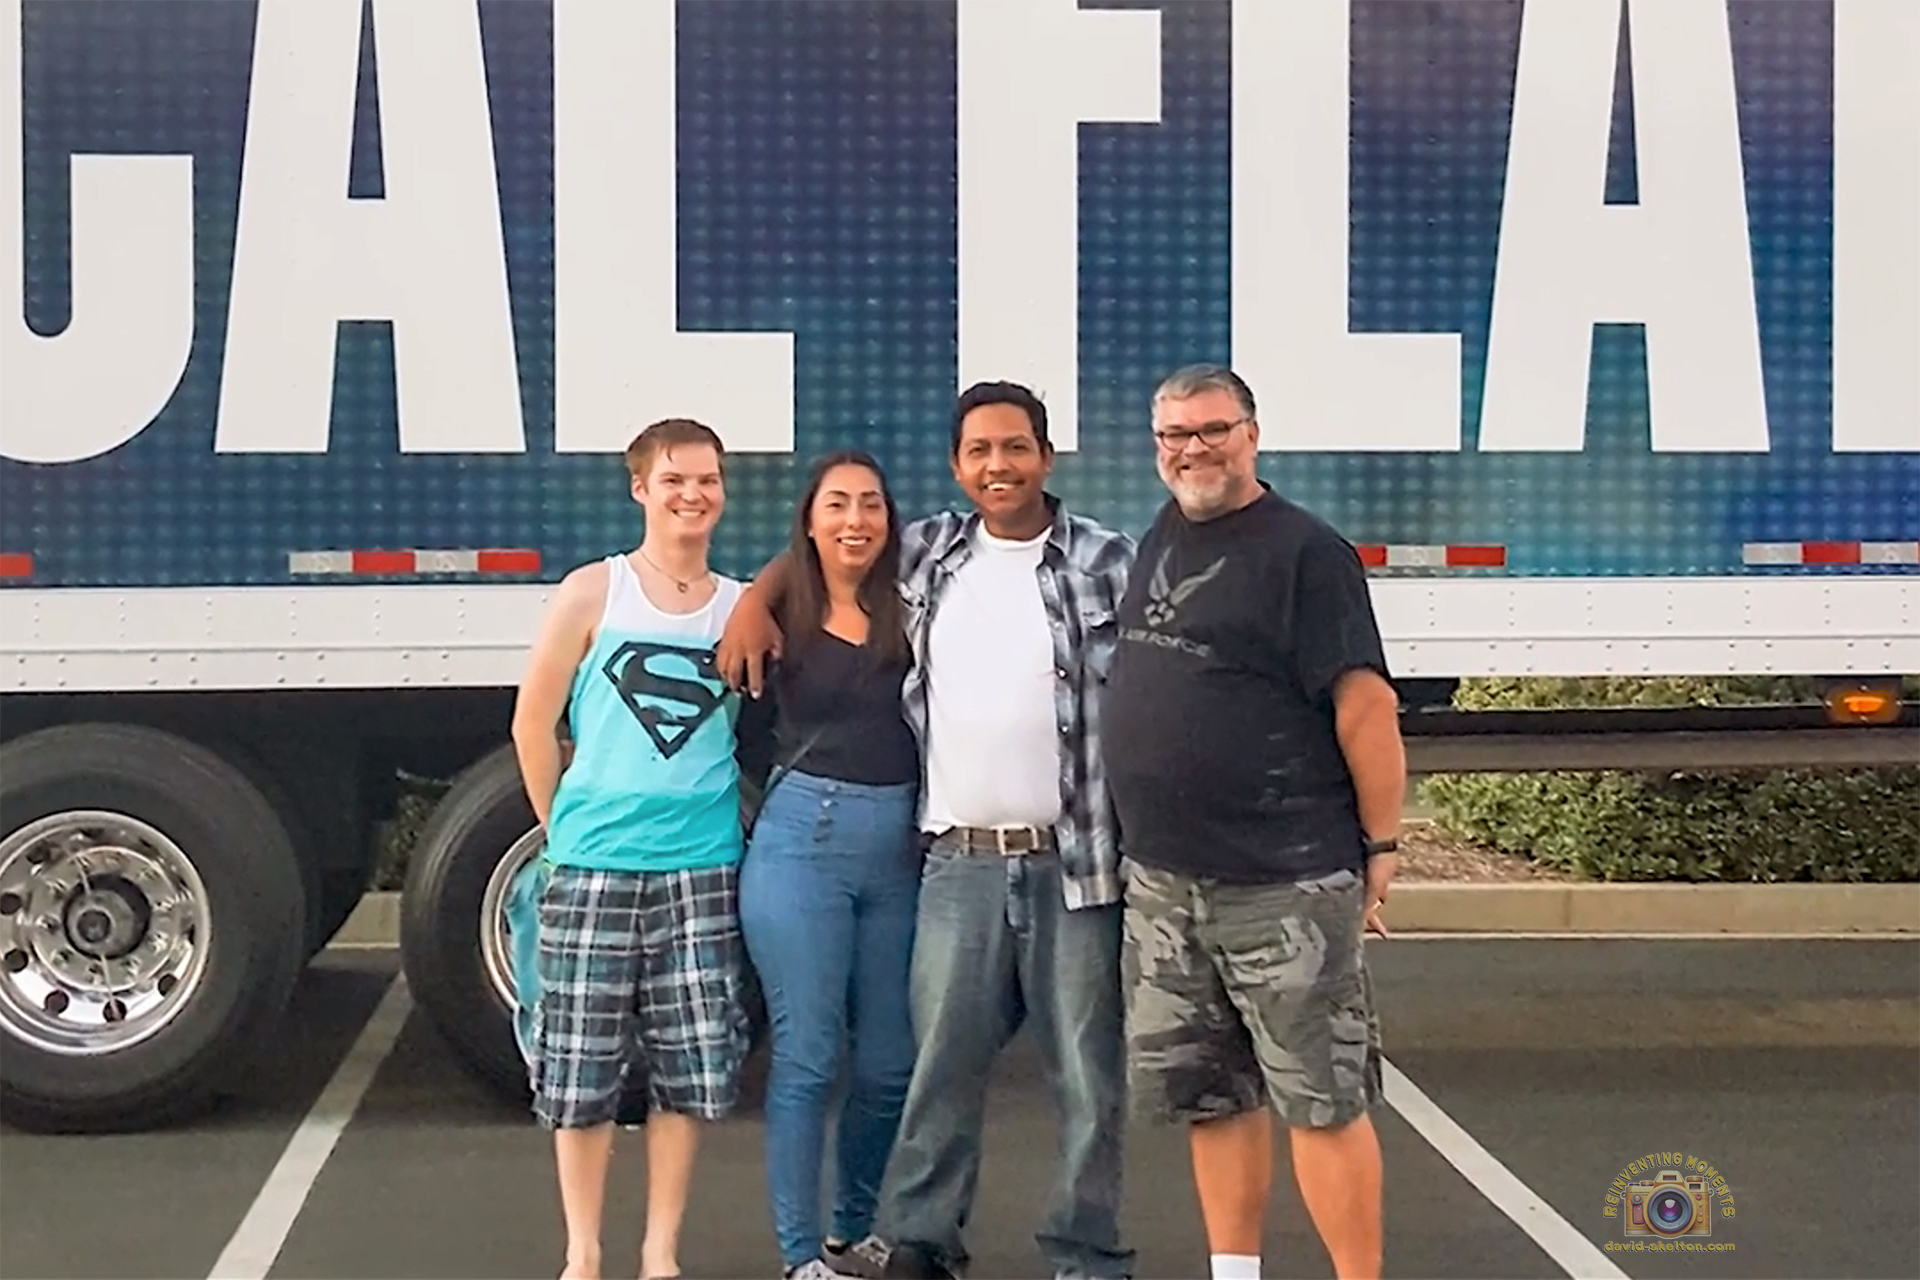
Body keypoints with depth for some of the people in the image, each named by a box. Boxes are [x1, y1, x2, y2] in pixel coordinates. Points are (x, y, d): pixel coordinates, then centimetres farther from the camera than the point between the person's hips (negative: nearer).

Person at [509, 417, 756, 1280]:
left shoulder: (744, 608, 6)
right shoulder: (592, 594, 0)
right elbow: (532, 725, 4)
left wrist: (733, 821, 6)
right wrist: (566, 828, 5)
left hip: (702, 870, 2)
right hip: (594, 867, -2)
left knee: (691, 1070, 4)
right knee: (581, 1068, 4)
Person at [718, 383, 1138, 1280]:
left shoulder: (1107, 562, -1)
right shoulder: (929, 553, 10)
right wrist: (756, 597, 6)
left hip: (1075, 862, -3)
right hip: (959, 864, 3)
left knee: (1090, 1077, 5)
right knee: (940, 1065, 9)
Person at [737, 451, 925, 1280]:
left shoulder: (909, 612, 5)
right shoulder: (782, 616, 0)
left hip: (900, 848, 3)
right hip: (801, 840, -3)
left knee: (890, 1063, 9)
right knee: (805, 1057, 1)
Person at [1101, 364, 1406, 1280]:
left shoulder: (1303, 550, -9)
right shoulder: (1163, 534, 13)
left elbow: (1365, 705, -12)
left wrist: (1381, 844, -12)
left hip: (1285, 884, -7)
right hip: (1162, 879, 7)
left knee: (1320, 1098, -2)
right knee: (1208, 1095, 14)